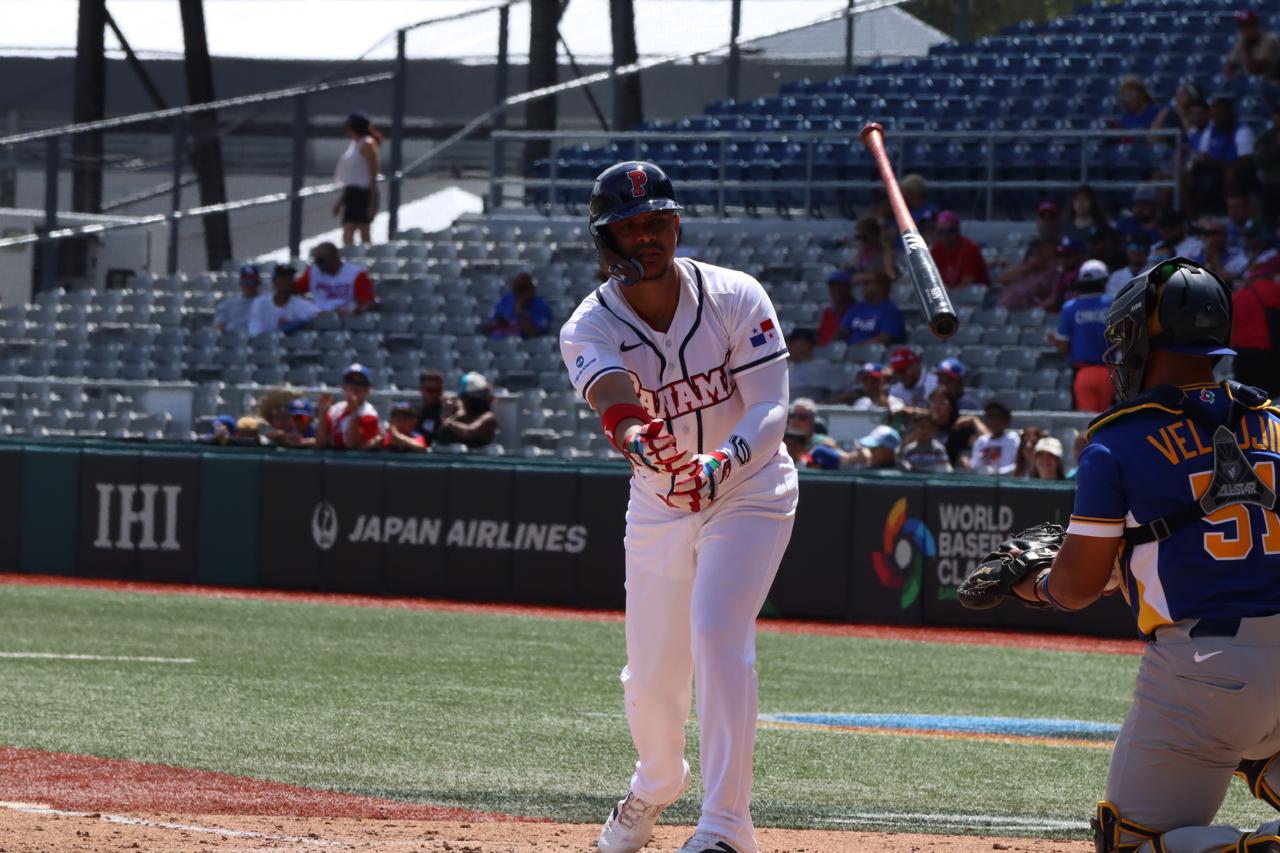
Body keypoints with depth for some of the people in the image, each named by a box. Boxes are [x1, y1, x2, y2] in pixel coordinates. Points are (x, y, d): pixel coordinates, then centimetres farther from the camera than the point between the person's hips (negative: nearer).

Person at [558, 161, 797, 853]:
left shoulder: (736, 298, -16)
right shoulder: (590, 327, -14)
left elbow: (771, 407, -22)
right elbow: (611, 392, -37)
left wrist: (722, 464, -43)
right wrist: (628, 428, -62)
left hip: (748, 491, -3)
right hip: (658, 505, 3)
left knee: (718, 633, -23)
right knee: (651, 670, 9)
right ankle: (657, 784, 43)